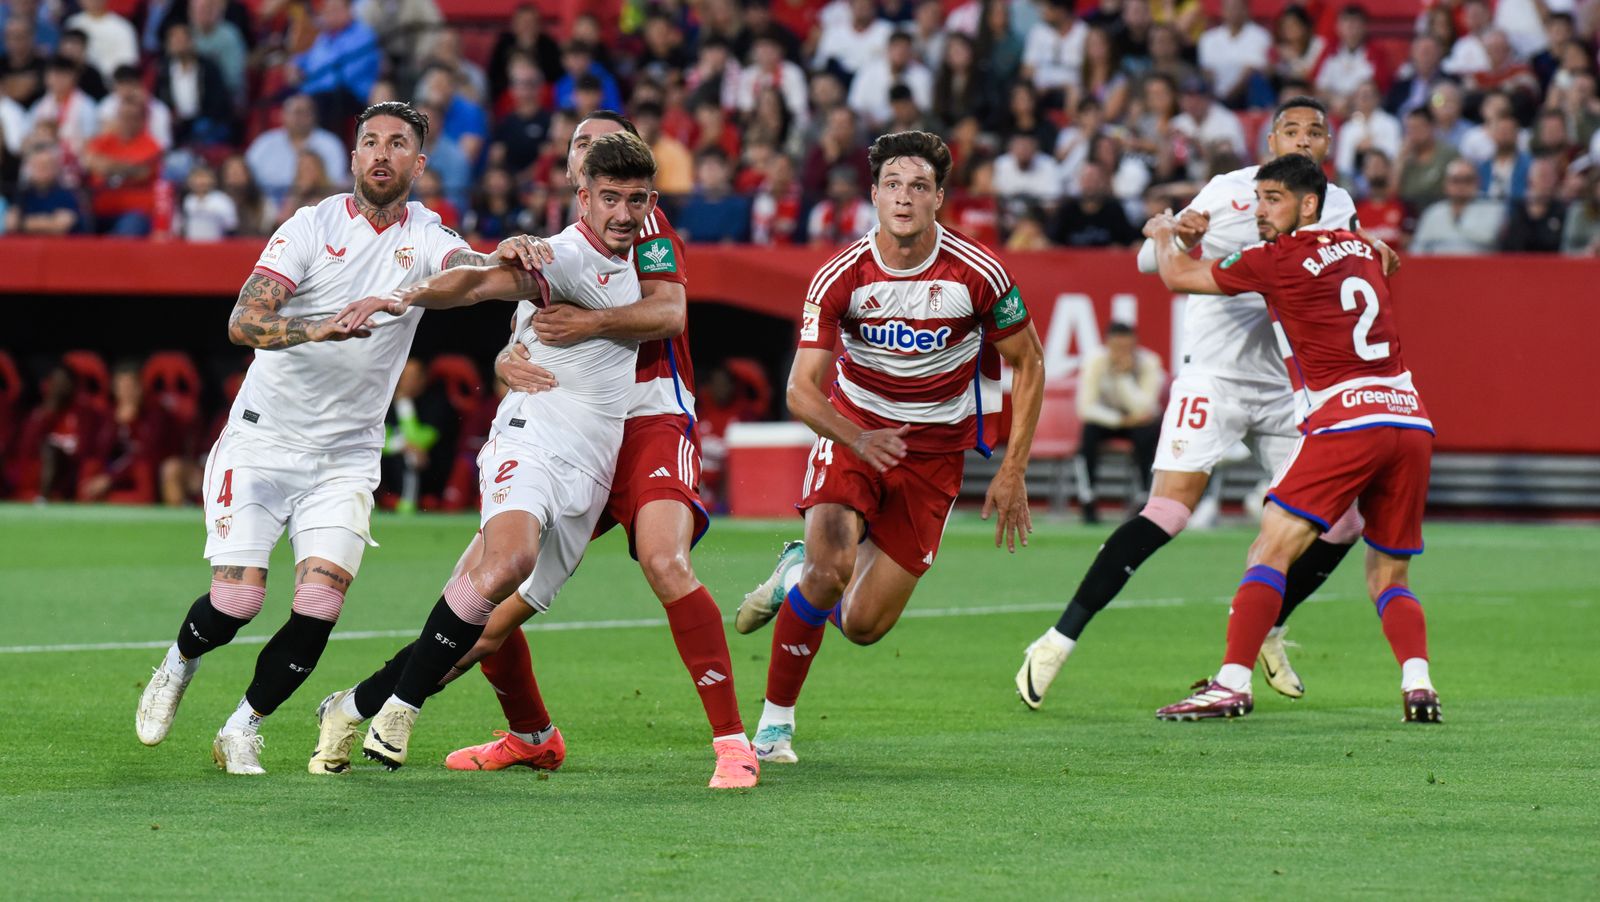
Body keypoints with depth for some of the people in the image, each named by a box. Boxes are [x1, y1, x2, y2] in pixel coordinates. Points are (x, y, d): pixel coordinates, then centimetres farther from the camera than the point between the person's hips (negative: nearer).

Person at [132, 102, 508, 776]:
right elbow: (242, 321, -18)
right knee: (236, 600, -11)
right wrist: (320, 329, -35)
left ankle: (242, 731, 7)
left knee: (319, 608, -14)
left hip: (346, 459, 2)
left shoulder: (425, 239, 0)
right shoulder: (314, 226, -7)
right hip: (263, 439, -2)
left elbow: (471, 272, -23)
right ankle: (179, 663, 23)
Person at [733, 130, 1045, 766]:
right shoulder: (839, 278, -16)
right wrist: (856, 438, -36)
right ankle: (774, 720, -8)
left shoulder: (979, 275, -16)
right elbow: (802, 391, -15)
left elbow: (1028, 365, -2)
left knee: (863, 626, -5)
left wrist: (1012, 473, -7)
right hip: (853, 430, -1)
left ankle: (798, 574, 31)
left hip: (934, 452, 1)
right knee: (831, 565, -28)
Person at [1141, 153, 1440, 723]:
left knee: (1271, 552, -5)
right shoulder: (1362, 250, 18)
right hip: (1411, 419, 7)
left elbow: (1178, 277, 10)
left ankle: (1233, 683, -13)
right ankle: (1418, 685, -9)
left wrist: (1163, 234, 33)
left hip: (1345, 420, -6)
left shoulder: (1280, 259, -1)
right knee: (1390, 579, 12)